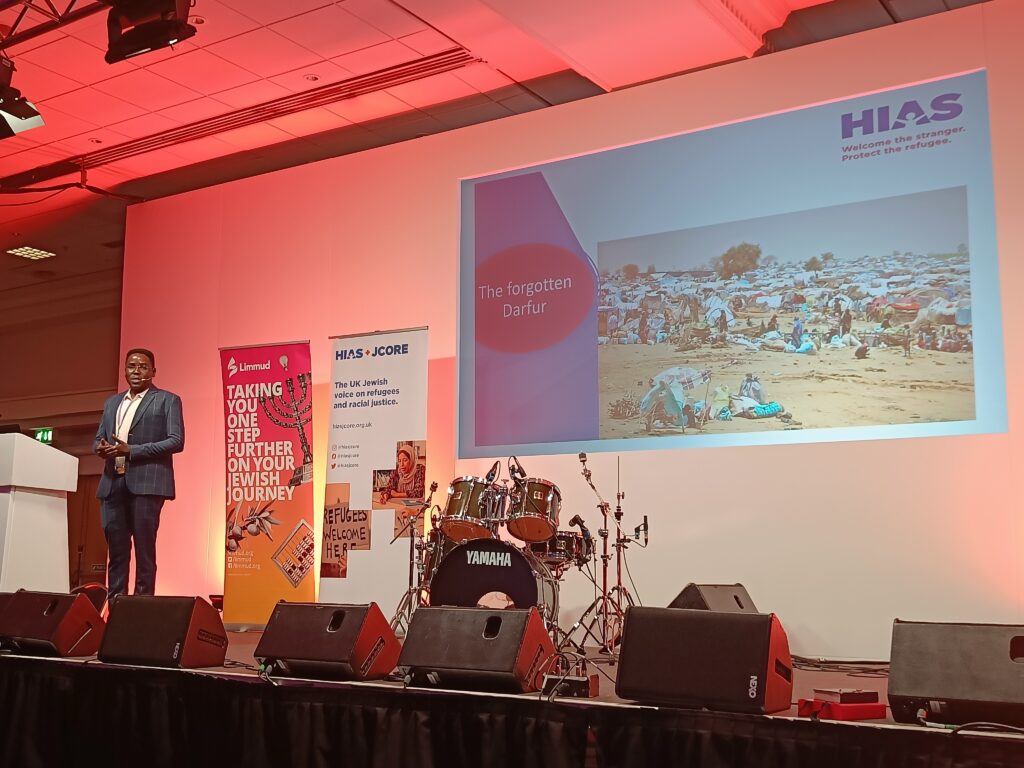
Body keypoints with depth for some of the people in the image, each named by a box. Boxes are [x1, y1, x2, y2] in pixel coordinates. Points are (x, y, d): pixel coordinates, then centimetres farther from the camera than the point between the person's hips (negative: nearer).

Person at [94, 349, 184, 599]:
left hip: (146, 483, -5)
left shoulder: (167, 400, 4)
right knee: (116, 549, 6)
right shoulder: (112, 403, 22)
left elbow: (176, 441, -7)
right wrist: (100, 448, -3)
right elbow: (98, 438, 23)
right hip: (113, 483, 5)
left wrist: (131, 450, -14)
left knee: (144, 549, -5)